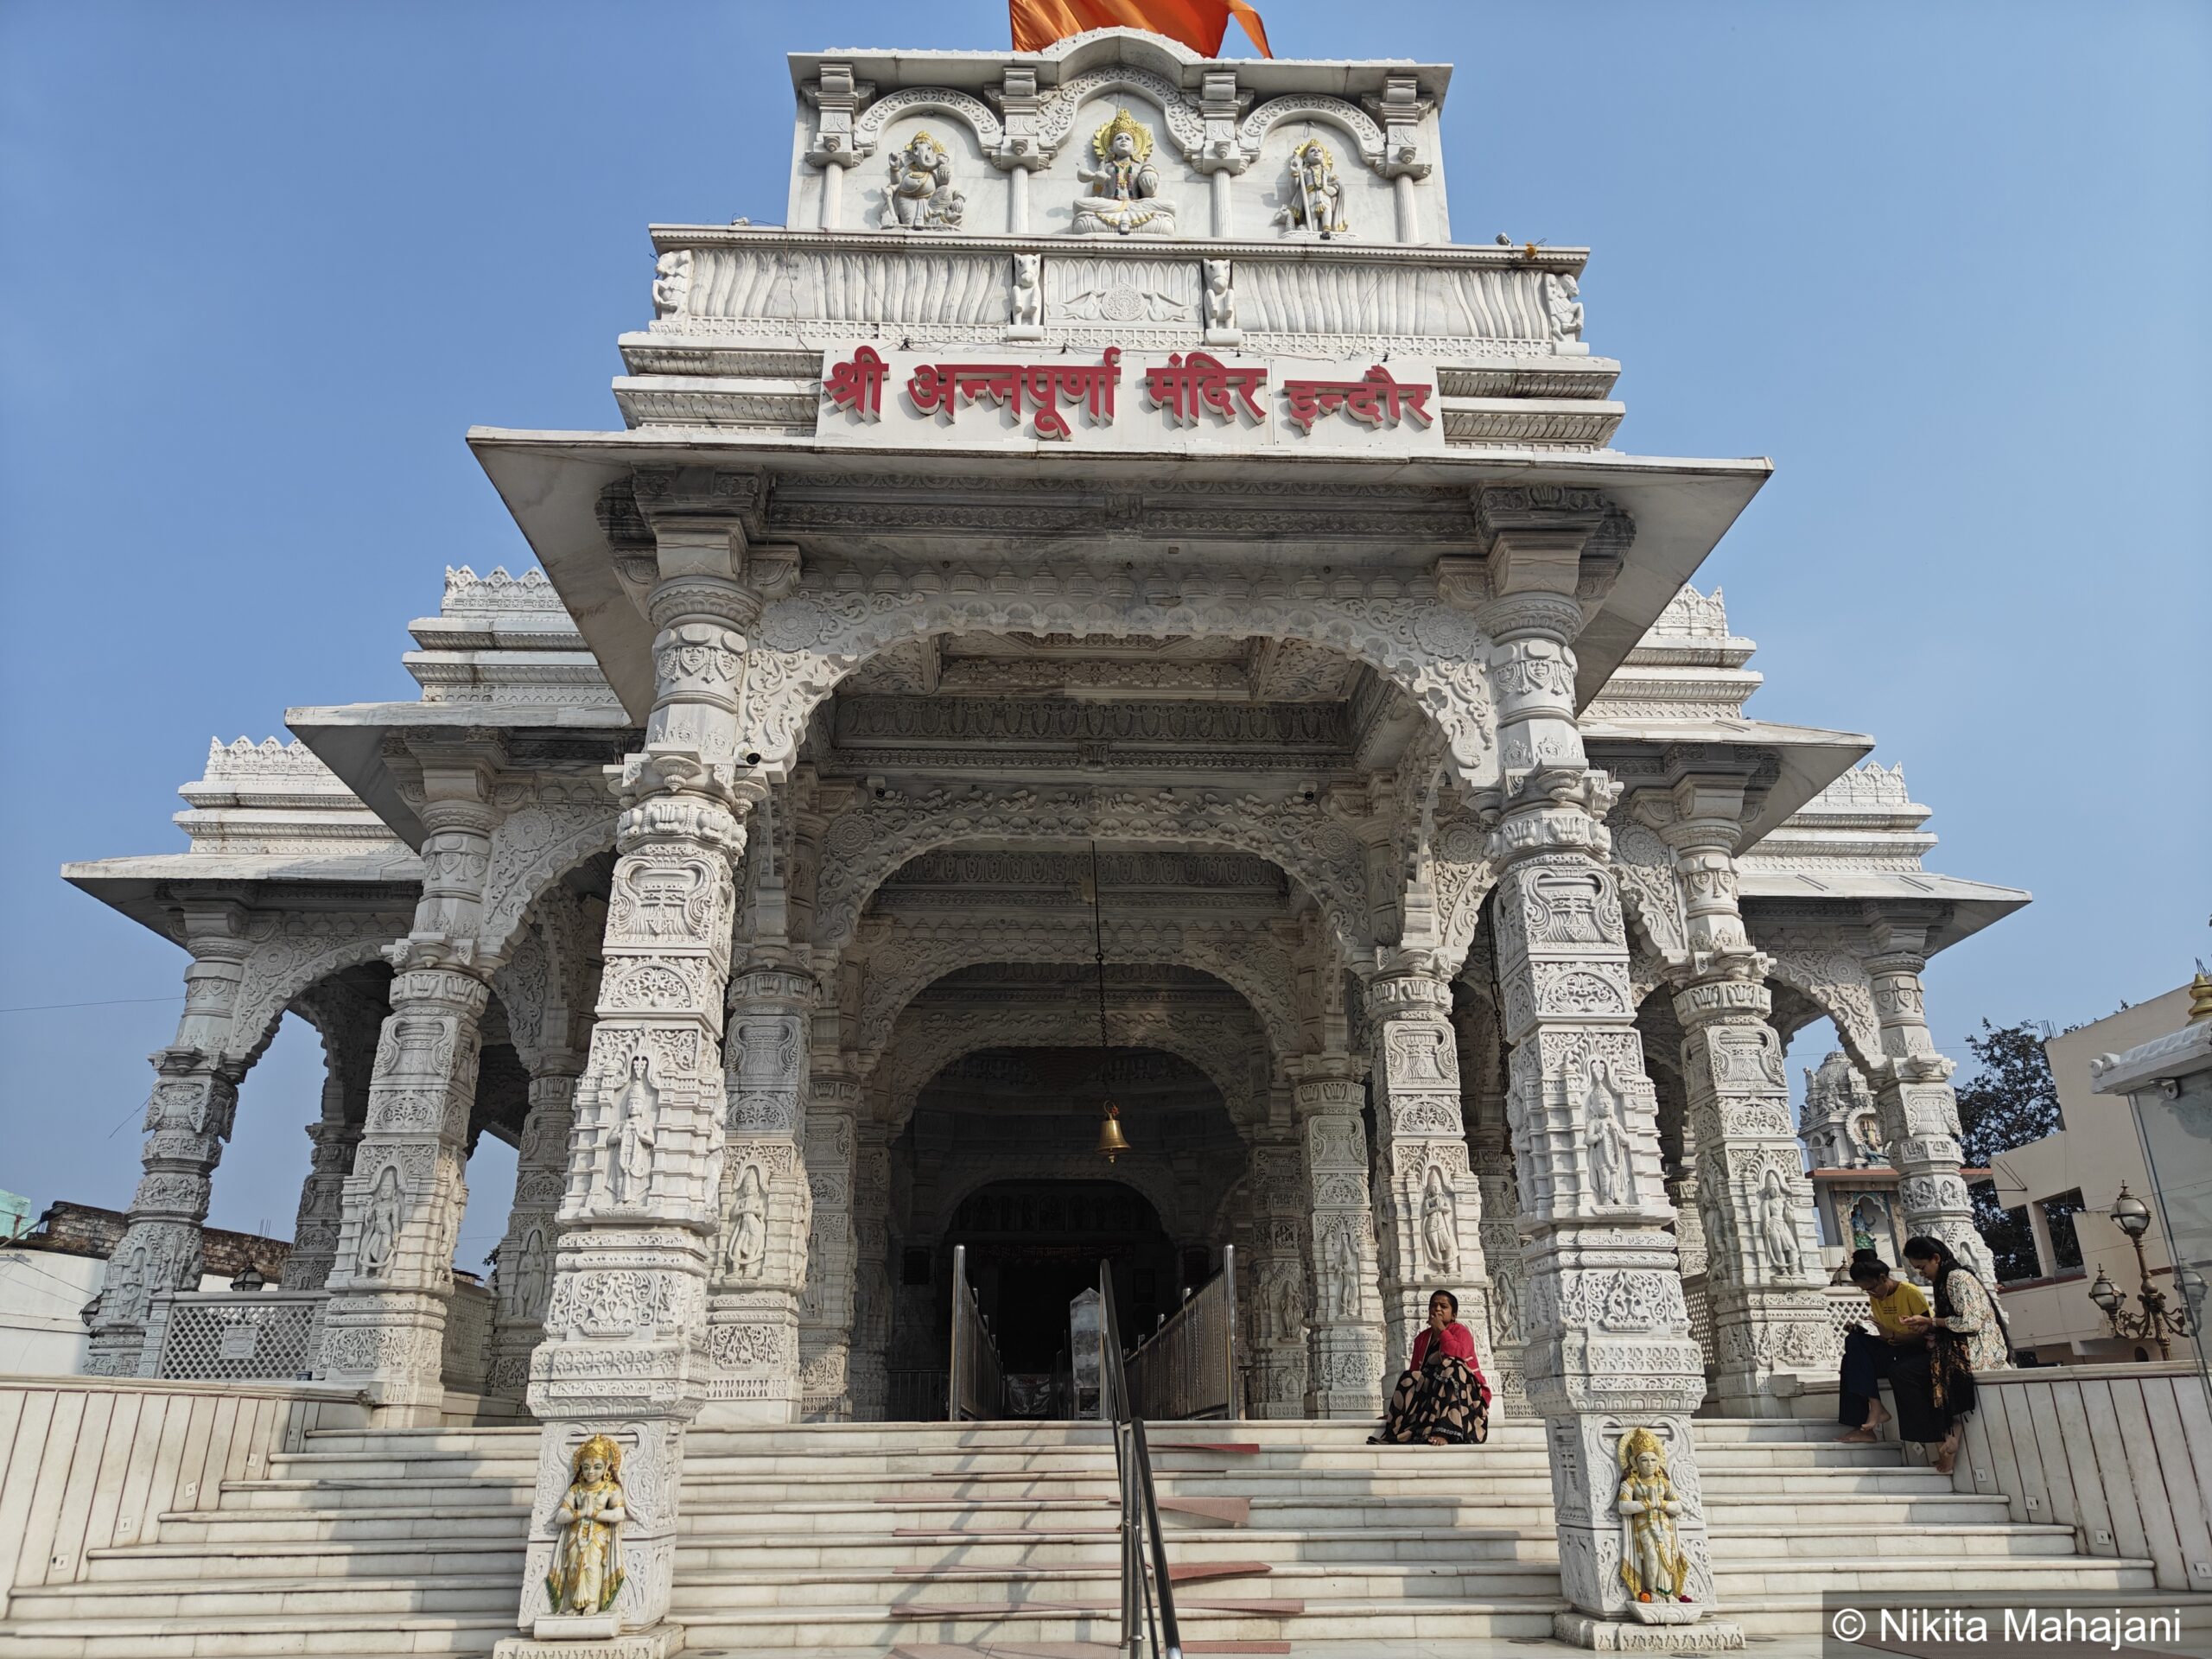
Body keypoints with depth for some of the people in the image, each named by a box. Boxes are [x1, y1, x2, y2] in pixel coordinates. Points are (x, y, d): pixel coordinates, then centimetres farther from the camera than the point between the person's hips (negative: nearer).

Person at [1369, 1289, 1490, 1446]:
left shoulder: (1460, 1331, 0)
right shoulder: (1422, 1339, 15)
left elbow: (1458, 1354, -24)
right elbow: (1415, 1373, 10)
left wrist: (1441, 1329, -14)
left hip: (1466, 1395, -4)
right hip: (1434, 1395, 5)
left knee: (1451, 1367, -31)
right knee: (1410, 1379, -19)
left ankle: (1445, 1432, -48)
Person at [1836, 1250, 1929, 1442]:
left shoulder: (1911, 1293, -12)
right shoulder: (1875, 1299, 6)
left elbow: (1927, 1334, -14)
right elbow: (1886, 1337, 8)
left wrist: (1892, 1336, -24)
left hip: (1921, 1352, -5)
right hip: (1894, 1352, 5)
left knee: (1900, 1371, -38)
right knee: (1854, 1341, -22)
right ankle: (1874, 1407, -29)